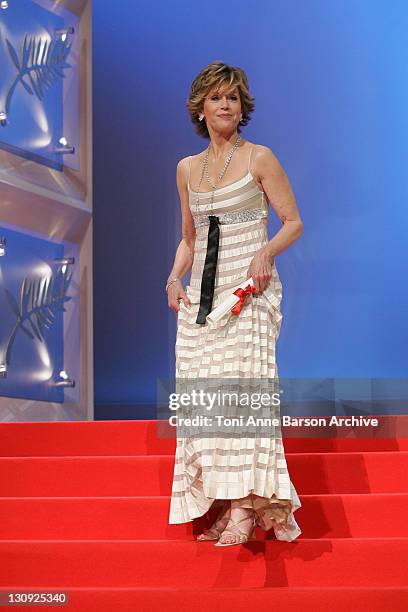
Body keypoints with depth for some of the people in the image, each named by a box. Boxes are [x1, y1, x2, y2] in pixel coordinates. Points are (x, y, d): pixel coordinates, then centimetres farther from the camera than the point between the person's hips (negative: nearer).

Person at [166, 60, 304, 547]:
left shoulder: (259, 159, 1)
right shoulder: (187, 169, 15)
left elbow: (294, 222, 1)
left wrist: (266, 252, -18)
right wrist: (175, 277, 5)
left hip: (249, 287, -5)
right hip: (201, 293, 5)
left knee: (244, 382, -17)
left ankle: (247, 505, -17)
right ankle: (224, 504, 1)